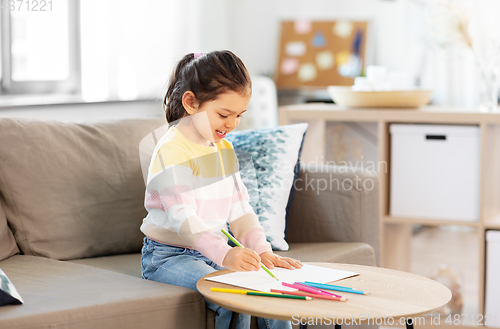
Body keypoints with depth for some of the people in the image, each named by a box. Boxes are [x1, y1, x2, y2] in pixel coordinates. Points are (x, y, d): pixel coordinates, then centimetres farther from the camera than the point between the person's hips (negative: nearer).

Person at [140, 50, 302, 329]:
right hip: (169, 256, -7)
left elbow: (240, 208, 7)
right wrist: (225, 254, -43)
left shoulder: (225, 149, 10)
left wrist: (261, 250, -10)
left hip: (212, 252, 8)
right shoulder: (172, 151, -18)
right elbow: (183, 218, -29)